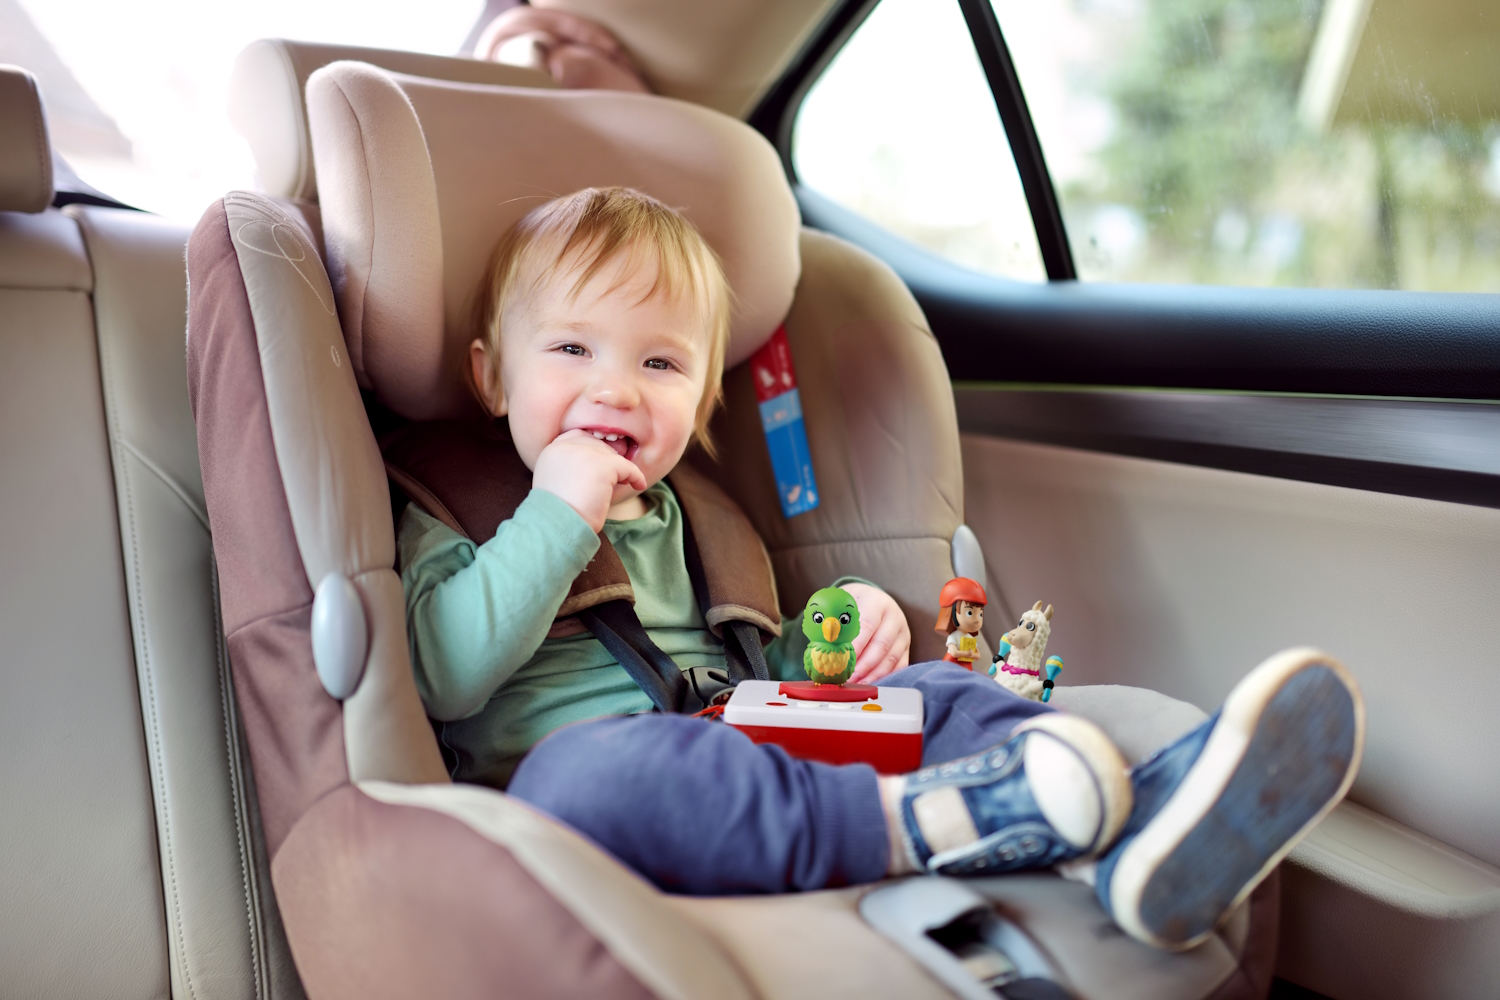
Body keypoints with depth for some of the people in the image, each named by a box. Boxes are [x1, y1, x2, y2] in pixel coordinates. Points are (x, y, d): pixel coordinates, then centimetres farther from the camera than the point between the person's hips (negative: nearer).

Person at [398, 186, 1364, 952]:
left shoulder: (684, 520, 25)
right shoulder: (454, 518, 8)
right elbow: (445, 676, -11)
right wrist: (559, 515, -14)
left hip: (745, 754, 6)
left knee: (936, 691, -13)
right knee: (591, 767, -39)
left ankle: (1137, 832, -41)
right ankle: (925, 823, -46)